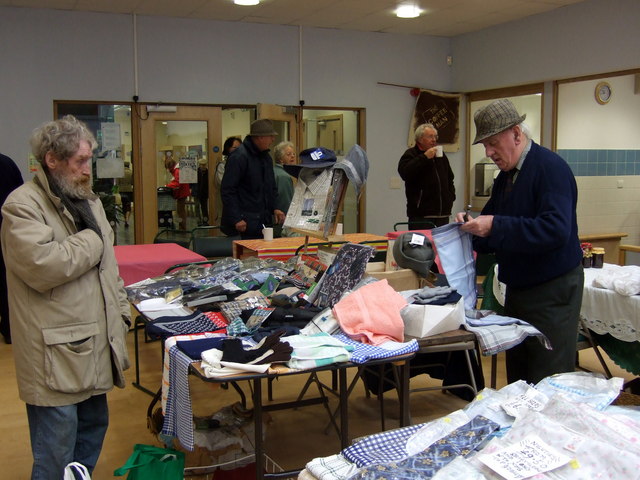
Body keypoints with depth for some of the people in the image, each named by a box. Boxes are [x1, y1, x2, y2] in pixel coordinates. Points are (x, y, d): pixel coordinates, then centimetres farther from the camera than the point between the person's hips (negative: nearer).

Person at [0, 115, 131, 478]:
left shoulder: (88, 200, 14)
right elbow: (43, 266, -26)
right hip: (55, 356, -8)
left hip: (95, 348, 8)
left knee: (94, 429, 20)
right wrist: (92, 240, -12)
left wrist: (122, 315, 16)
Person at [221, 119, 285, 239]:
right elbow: (228, 190, -16)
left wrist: (274, 208, 10)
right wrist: (236, 219, -20)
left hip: (264, 220, 8)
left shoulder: (266, 157, 15)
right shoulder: (239, 157, -12)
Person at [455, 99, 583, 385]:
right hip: (519, 287, 9)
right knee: (517, 378, 16)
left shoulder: (550, 168, -17)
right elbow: (490, 218, 17)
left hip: (552, 290, -9)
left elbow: (556, 230, -30)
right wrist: (472, 224, -6)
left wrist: (495, 226, -31)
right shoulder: (506, 176, 11)